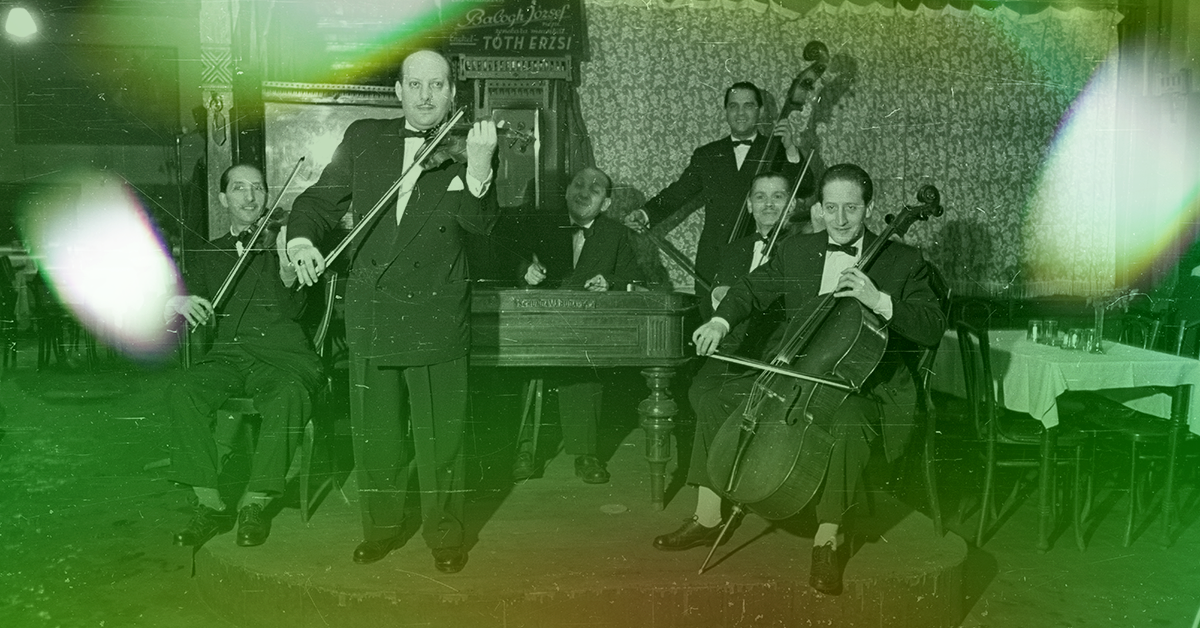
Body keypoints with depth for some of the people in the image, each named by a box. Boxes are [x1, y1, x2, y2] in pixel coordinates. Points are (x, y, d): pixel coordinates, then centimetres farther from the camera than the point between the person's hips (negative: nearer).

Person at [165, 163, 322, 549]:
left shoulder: (283, 243, 12)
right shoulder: (208, 256, 22)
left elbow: (290, 311, -4)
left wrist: (287, 272, -25)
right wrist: (178, 302, -11)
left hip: (284, 355, -3)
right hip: (228, 356, 3)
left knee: (288, 395, -36)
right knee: (181, 392, -28)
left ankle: (255, 504, -23)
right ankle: (210, 505, -20)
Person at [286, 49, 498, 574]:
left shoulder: (466, 146, -1)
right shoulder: (364, 138, 8)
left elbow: (479, 222, -16)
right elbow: (320, 199, 14)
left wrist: (478, 169, -36)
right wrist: (301, 236, -7)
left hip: (437, 318, -3)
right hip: (370, 312, 3)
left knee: (440, 436, 5)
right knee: (374, 433, 14)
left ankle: (444, 533, 22)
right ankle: (382, 526, 31)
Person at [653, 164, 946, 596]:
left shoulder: (903, 261, -2)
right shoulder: (796, 251, 9)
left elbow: (933, 327, -9)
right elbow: (753, 289, 11)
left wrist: (879, 301, -26)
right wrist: (721, 321, -11)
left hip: (864, 385, -4)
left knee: (848, 425, -38)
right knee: (718, 404, -8)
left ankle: (827, 540, -22)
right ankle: (708, 519, 2)